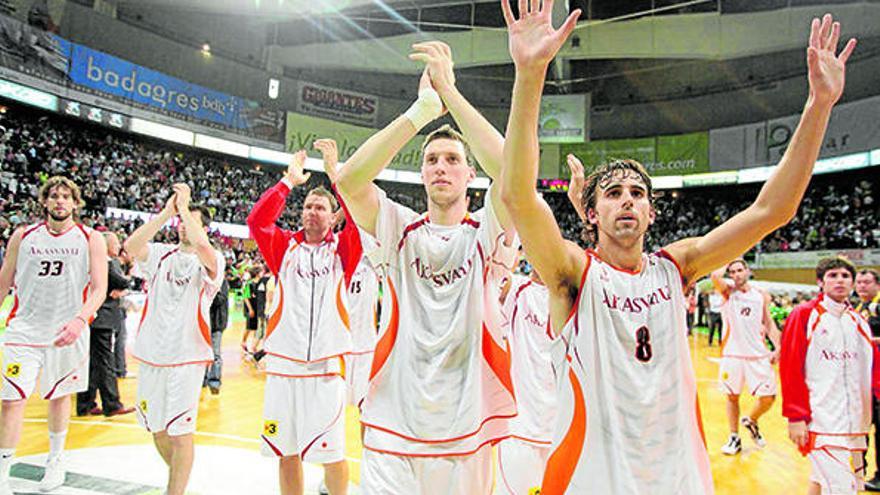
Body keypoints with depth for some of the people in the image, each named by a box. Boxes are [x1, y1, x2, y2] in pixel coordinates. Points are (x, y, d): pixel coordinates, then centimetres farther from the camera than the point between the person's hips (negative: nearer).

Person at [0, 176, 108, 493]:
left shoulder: (91, 240, -3)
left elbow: (99, 289, -9)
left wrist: (80, 320, -25)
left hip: (67, 332, 0)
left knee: (59, 396, 15)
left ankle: (56, 460, 35)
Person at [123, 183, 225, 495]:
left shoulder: (211, 261, -3)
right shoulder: (160, 254, 9)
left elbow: (203, 247, -26)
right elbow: (131, 246, -11)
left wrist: (183, 206, -17)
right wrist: (166, 213, -13)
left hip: (187, 356, -5)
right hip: (151, 353, 5)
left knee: (180, 433, -2)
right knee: (157, 430, 17)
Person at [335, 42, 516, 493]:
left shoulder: (484, 233, 0)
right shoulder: (400, 231, 2)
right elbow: (349, 179, -16)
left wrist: (450, 93, -18)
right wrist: (423, 107, -18)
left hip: (466, 433, 1)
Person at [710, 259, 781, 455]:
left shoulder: (761, 295, 7)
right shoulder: (728, 291, 1)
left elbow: (769, 322, 10)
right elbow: (715, 276, -21)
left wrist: (777, 347, -2)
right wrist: (727, 265, -3)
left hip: (758, 354, 2)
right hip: (733, 354, -1)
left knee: (768, 397, -1)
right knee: (732, 396, 7)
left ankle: (751, 421, 29)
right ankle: (734, 438, 22)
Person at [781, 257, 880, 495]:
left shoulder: (859, 321, 13)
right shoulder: (804, 315, -5)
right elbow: (790, 368, -10)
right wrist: (795, 417, -14)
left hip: (855, 423, 6)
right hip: (821, 422, -6)